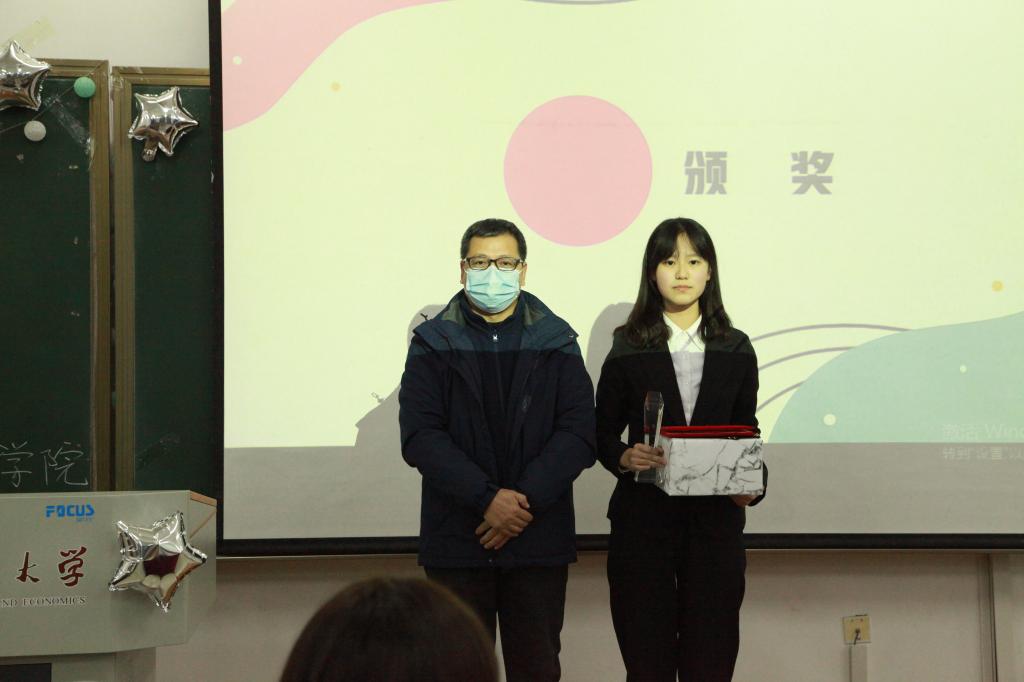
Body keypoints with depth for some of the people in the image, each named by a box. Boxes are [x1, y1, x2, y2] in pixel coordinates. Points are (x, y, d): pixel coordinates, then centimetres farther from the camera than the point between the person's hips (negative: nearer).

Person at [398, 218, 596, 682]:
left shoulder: (557, 343, 8)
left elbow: (578, 434, -1)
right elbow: (419, 436, -5)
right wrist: (487, 499, -16)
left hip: (539, 539, 1)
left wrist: (527, 500, -14)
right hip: (457, 540, 0)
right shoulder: (433, 344, 6)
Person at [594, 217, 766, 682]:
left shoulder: (735, 350, 8)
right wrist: (625, 457, -16)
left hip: (715, 521, 1)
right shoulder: (628, 348, 2)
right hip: (643, 518, -1)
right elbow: (603, 432, 5)